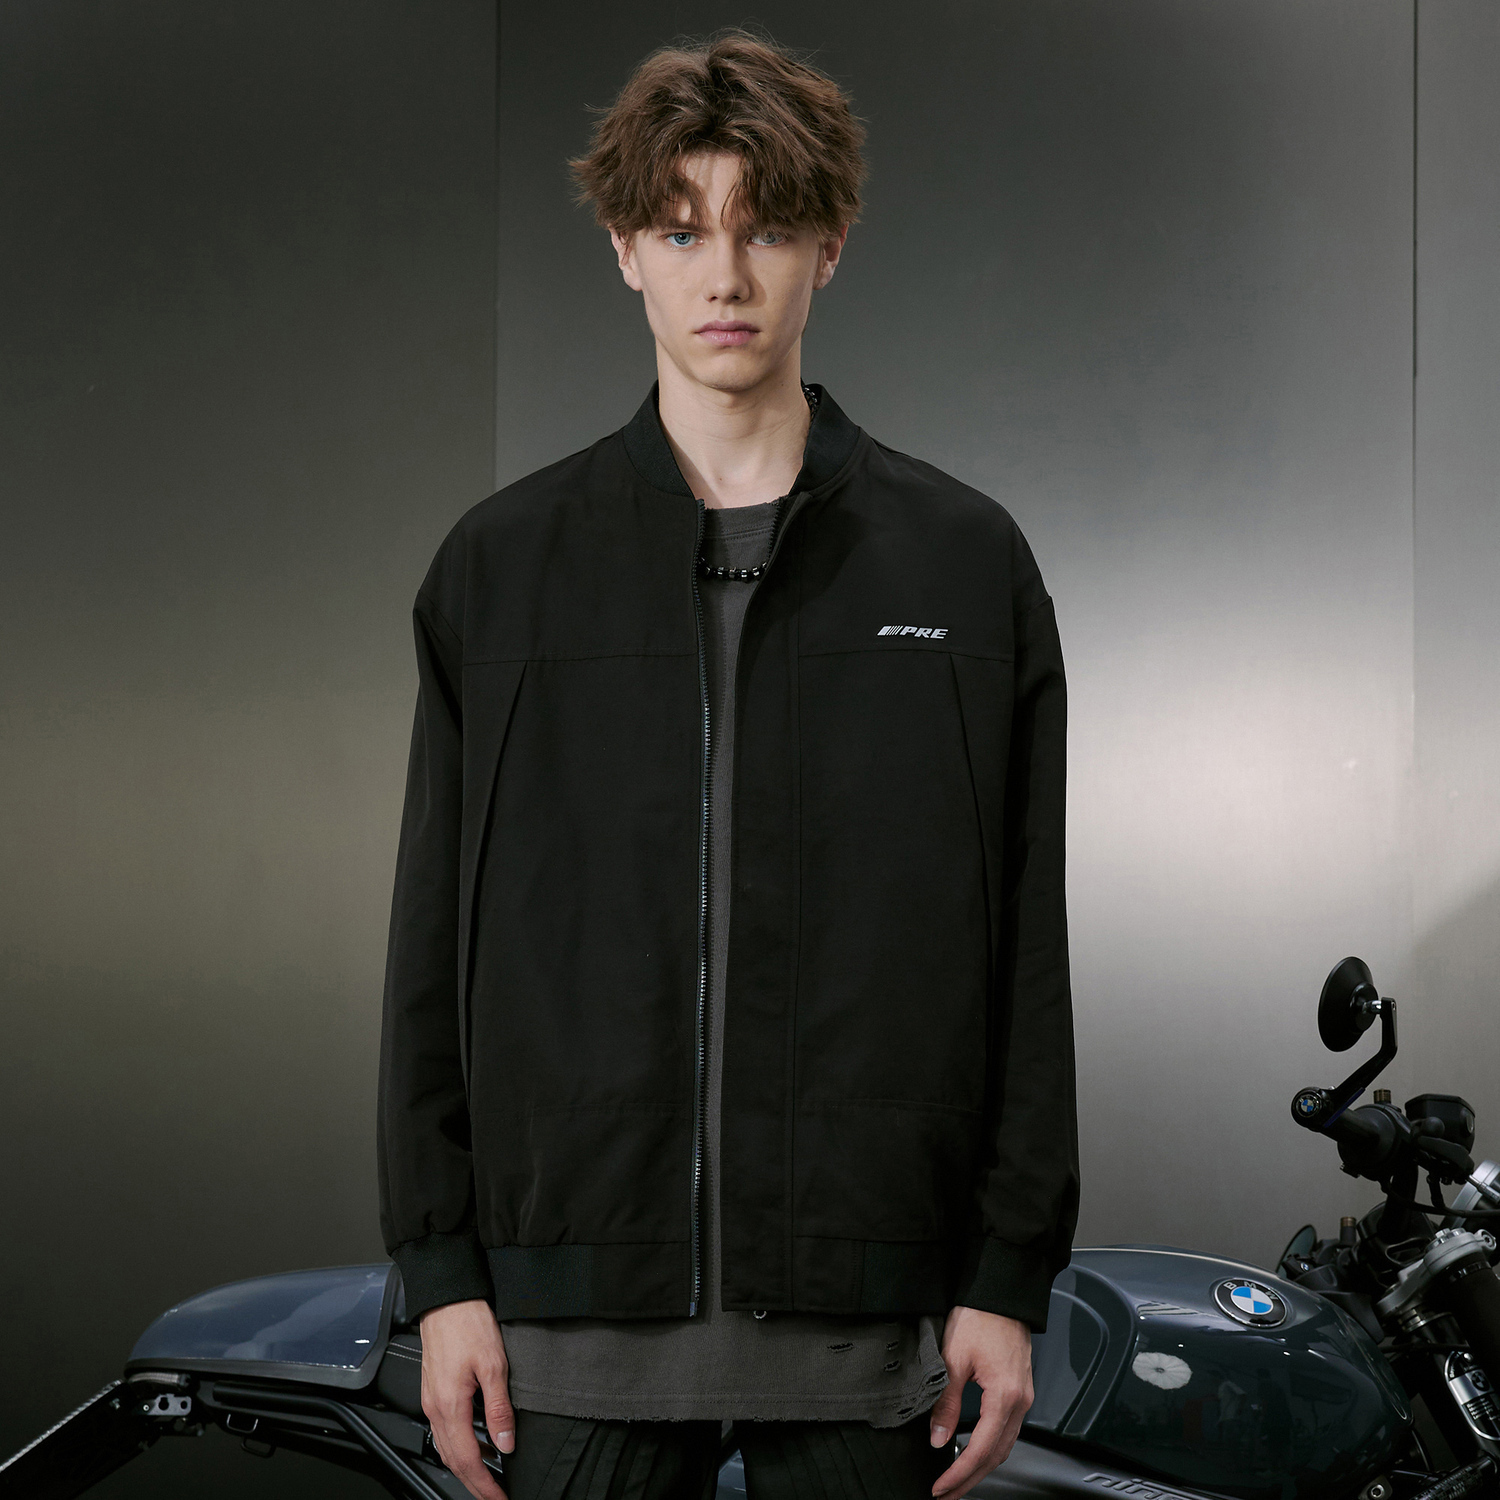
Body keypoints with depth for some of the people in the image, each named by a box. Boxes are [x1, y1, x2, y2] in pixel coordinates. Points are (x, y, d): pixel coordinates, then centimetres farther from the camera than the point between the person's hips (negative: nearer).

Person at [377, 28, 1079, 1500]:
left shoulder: (966, 561, 4)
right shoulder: (502, 564, 5)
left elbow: (1026, 951, 4)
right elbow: (437, 949, 6)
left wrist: (1011, 1276, 0)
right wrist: (441, 1269, 1)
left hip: (869, 1321, 0)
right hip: (580, 1309, 1)